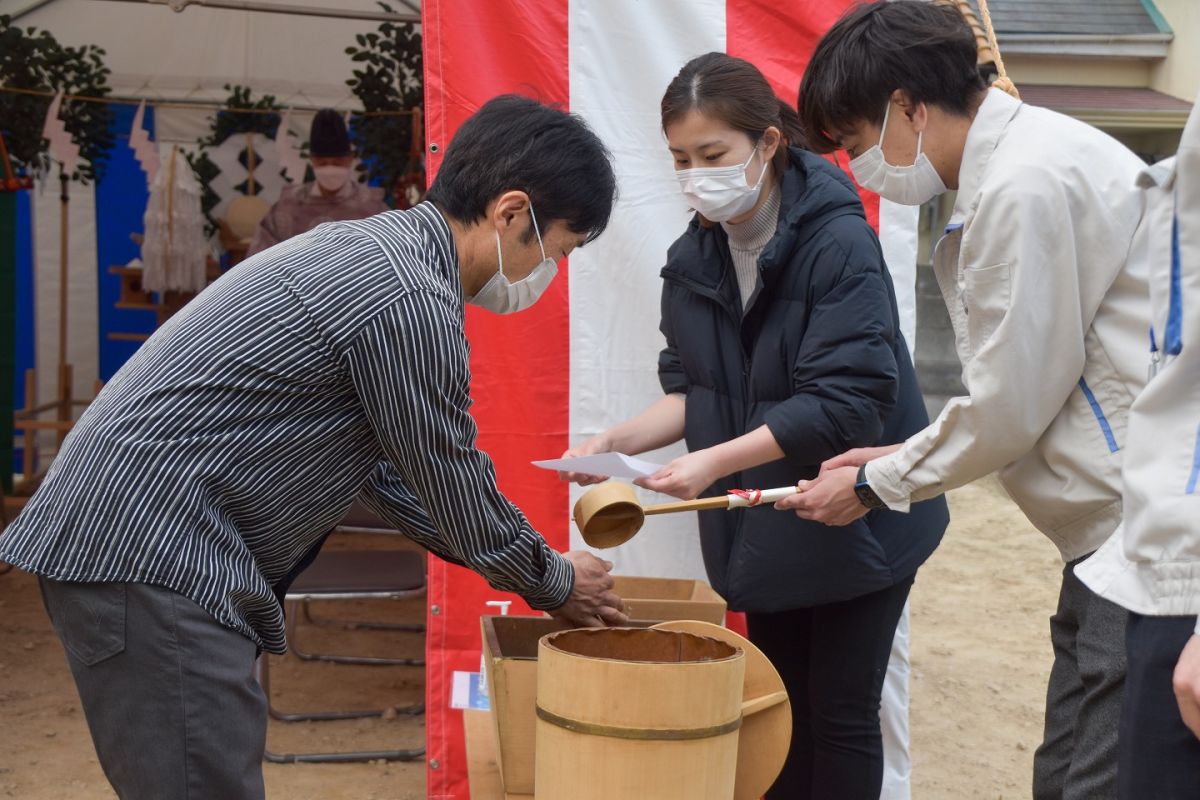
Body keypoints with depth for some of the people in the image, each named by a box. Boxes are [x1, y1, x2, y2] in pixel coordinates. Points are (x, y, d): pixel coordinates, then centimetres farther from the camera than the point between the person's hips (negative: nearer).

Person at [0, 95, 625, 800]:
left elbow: (383, 465, 24)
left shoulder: (369, 252, 15)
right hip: (151, 553, -11)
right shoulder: (408, 299, -18)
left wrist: (508, 558, 25)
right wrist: (555, 584, 11)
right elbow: (454, 483, -7)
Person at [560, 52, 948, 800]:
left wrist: (715, 462, -31)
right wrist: (619, 439, -14)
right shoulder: (692, 258, -1)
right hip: (764, 525, 6)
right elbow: (694, 390, 4)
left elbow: (845, 402, -25)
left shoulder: (839, 243, -20)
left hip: (856, 517, -5)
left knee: (840, 711, 3)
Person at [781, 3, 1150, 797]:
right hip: (1118, 530, 10)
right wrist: (905, 461, 13)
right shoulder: (1026, 160, 14)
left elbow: (1009, 405, -15)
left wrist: (876, 484, -1)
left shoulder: (1026, 182, -17)